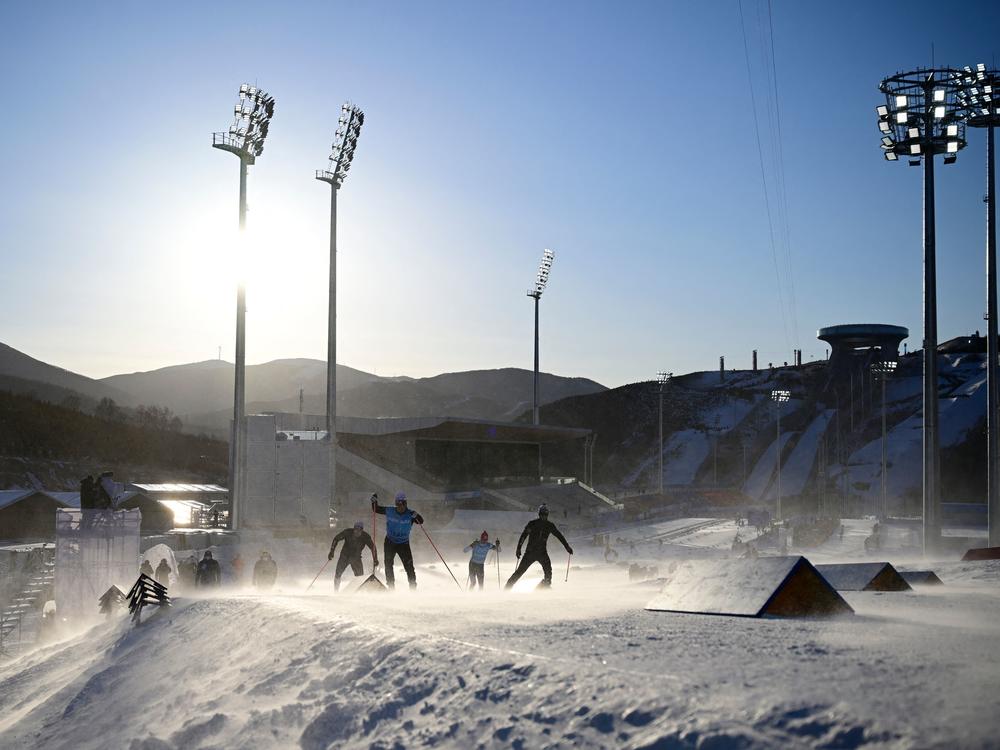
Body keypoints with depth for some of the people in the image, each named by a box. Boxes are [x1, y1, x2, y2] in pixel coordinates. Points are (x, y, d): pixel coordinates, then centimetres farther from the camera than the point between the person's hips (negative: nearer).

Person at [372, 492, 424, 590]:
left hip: (404, 544, -1)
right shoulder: (389, 511, -10)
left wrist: (416, 516, -38)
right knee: (388, 566, 2)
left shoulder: (409, 514, -13)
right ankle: (391, 587, 15)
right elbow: (376, 509, 2)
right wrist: (374, 502, -16)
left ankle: (413, 587, 7)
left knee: (409, 567, -4)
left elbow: (421, 521, -18)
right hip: (390, 543, 1)